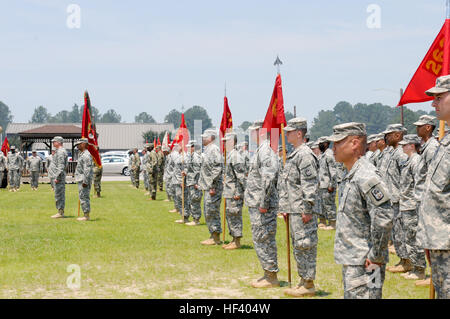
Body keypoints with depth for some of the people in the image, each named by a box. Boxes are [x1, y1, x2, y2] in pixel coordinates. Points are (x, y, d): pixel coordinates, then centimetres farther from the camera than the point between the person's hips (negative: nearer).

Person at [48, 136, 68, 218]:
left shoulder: (61, 152, -15)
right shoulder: (57, 151, 19)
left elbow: (61, 166, -21)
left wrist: (57, 177, -24)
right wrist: (52, 177, 25)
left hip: (58, 177, -11)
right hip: (55, 176, 11)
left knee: (59, 195, -8)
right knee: (59, 195, 12)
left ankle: (60, 213, -6)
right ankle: (60, 212, 16)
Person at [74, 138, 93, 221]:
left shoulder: (86, 155, -16)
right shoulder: (81, 154, 17)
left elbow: (87, 169, -22)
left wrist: (85, 181, -24)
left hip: (84, 180, -11)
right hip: (81, 179, 11)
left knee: (84, 197, -9)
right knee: (83, 198, 13)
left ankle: (86, 216, -7)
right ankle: (86, 215, 17)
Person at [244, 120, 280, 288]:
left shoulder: (266, 151, -17)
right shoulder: (260, 150, 17)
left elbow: (269, 178, -24)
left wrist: (263, 203, -23)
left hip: (262, 205, -10)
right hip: (256, 204, 10)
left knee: (263, 239, -5)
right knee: (261, 239, 15)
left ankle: (272, 277, 1)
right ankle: (268, 273, 22)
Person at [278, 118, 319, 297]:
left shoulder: (305, 155, -15)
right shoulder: (294, 155, 17)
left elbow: (310, 185, -20)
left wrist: (307, 209, -21)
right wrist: (286, 208, 21)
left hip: (302, 210, -10)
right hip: (293, 210, 10)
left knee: (305, 245, -5)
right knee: (298, 246, 15)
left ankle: (308, 285, 0)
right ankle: (304, 281, 23)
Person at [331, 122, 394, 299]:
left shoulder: (366, 177, -19)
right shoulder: (352, 176, 13)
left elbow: (384, 218, -26)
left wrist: (376, 257, -21)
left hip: (364, 263, -10)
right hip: (351, 261, 10)